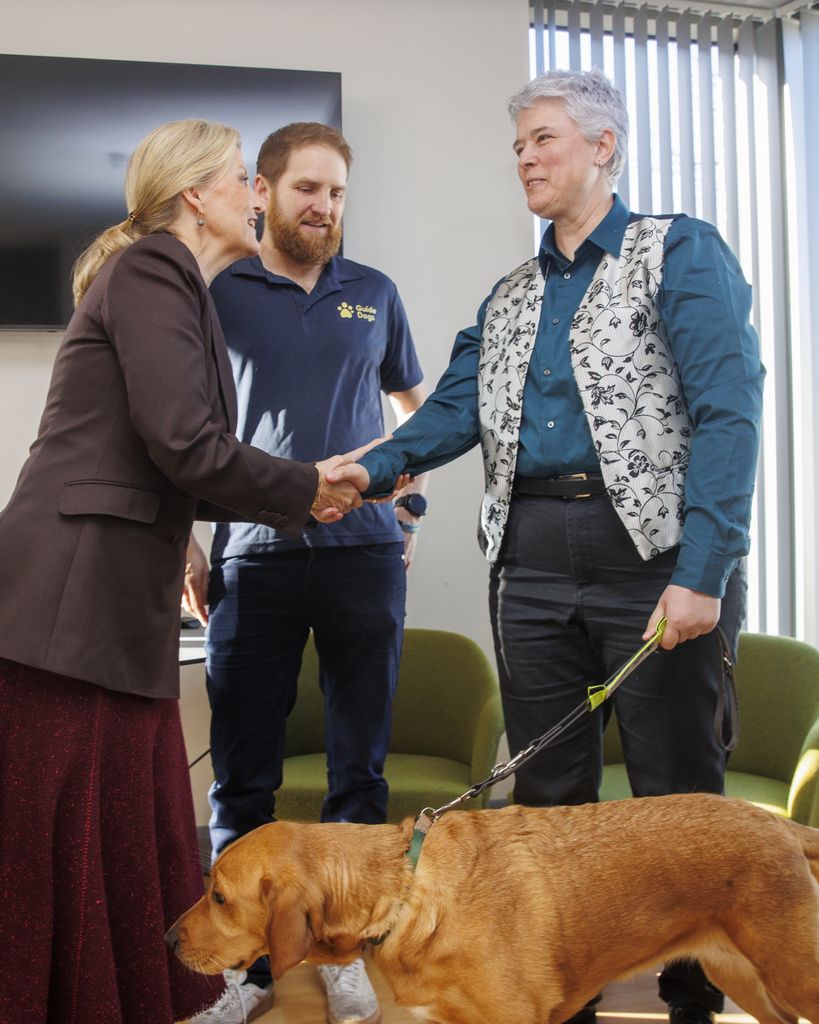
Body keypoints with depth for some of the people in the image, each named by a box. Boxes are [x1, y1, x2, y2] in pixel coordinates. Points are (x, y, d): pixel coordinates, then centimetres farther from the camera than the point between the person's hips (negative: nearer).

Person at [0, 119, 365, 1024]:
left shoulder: (175, 284, 21)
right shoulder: (152, 270, -7)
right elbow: (185, 446, -17)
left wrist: (296, 496, 16)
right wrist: (304, 490, -2)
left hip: (122, 603, 9)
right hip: (74, 601, -9)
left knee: (134, 836, 15)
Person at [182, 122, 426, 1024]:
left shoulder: (373, 294, 13)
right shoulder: (218, 291, 5)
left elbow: (412, 402, 26)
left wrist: (410, 501, 15)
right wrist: (181, 544, 1)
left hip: (364, 553, 2)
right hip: (253, 559, -1)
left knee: (360, 767, 6)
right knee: (241, 776, 3)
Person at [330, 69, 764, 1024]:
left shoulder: (680, 251, 1)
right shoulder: (510, 297, 20)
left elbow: (728, 409, -10)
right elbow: (457, 409, 8)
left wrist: (702, 573, -20)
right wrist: (370, 469, -12)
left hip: (653, 552, -5)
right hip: (531, 561, 6)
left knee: (677, 797, 1)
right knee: (547, 792, 11)